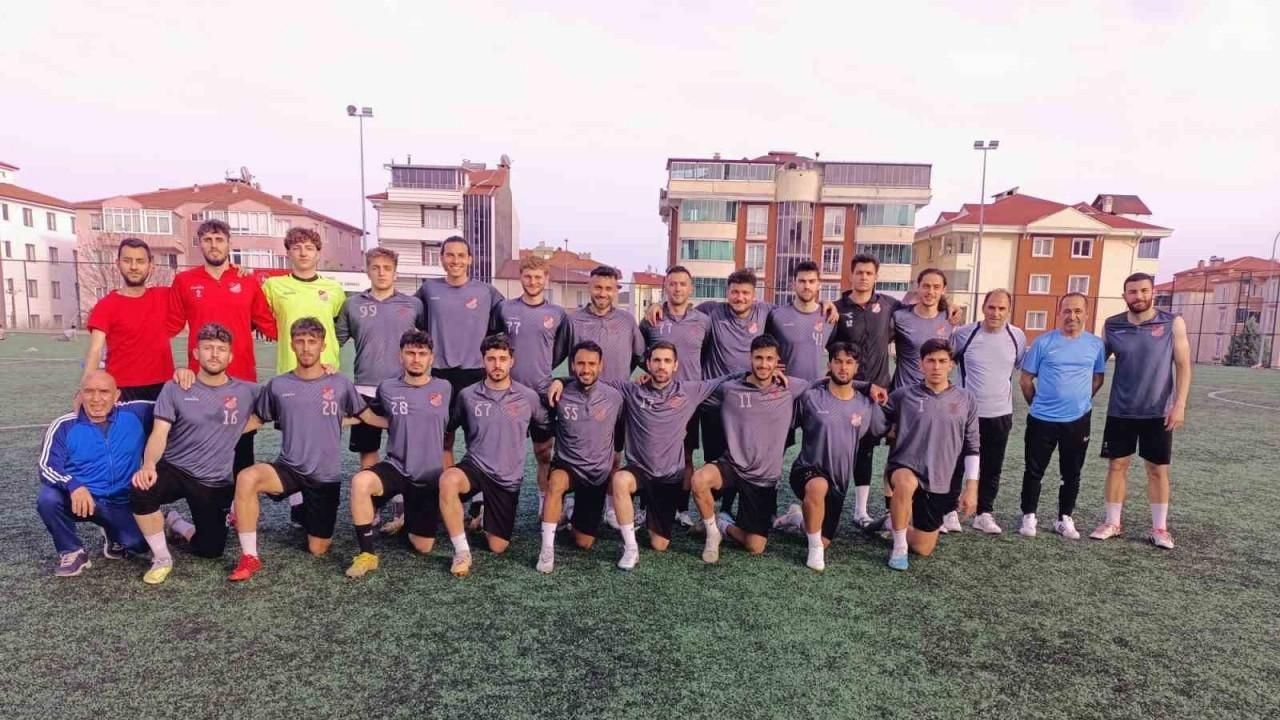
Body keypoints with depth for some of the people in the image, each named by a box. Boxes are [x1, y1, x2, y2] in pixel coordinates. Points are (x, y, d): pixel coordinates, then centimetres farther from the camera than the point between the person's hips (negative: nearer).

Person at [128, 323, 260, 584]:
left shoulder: (246, 392, -4)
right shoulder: (175, 389, -6)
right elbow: (159, 434, -13)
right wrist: (149, 465, -29)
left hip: (216, 482, 1)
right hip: (174, 469, -1)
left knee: (210, 550, 3)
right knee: (141, 491, -35)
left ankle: (175, 523, 37)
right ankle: (162, 558, -9)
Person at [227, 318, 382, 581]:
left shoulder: (340, 384, -3)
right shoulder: (277, 385, 0)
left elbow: (367, 416, 4)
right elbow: (256, 420, 12)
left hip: (326, 476, 0)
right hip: (289, 468, 0)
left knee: (318, 549, 6)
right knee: (247, 478, -33)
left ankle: (309, 514, 43)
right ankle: (249, 557, -17)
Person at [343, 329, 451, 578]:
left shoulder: (445, 389, -2)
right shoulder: (386, 388, -3)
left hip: (430, 477, 1)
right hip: (395, 468, 0)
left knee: (423, 547, 5)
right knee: (360, 482, -35)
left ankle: (409, 518, 41)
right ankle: (367, 555, -17)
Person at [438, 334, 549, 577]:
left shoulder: (528, 397, -4)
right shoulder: (467, 395, -3)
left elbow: (548, 425, 12)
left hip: (509, 478, 1)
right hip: (475, 467, -1)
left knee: (498, 547, 4)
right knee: (448, 479, -38)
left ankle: (484, 514, 40)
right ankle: (462, 552, -20)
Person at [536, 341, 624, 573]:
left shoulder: (614, 397, -8)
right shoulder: (560, 395, -11)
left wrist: (615, 469, 9)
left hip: (598, 473, 2)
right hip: (567, 465, -1)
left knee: (584, 543, 5)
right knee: (556, 482, -40)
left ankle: (578, 518, 39)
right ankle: (547, 548, -26)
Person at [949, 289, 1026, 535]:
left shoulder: (1018, 336, -1)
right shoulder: (964, 333, -9)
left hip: (1000, 414, 2)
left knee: (991, 469, 11)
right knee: (956, 464, 6)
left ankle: (984, 513, 25)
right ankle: (949, 511, 19)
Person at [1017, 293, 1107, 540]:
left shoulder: (1095, 344, 1)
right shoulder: (1043, 342, -6)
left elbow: (1098, 379, 14)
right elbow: (1025, 380, 1)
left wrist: (1080, 401, 9)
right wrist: (1038, 404, 7)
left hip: (1078, 420, 2)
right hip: (1042, 419, -2)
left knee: (1071, 473, 12)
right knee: (1034, 471, 6)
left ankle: (1065, 519, 26)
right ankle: (1028, 517, 18)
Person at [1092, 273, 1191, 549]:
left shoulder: (1173, 323, -4)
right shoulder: (1111, 326, -1)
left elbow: (1183, 366, -4)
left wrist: (1179, 405, -11)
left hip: (1158, 412, -1)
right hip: (1120, 411, 1)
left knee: (1158, 469, 7)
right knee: (1117, 465, 7)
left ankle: (1159, 528, 21)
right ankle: (1112, 522, 18)